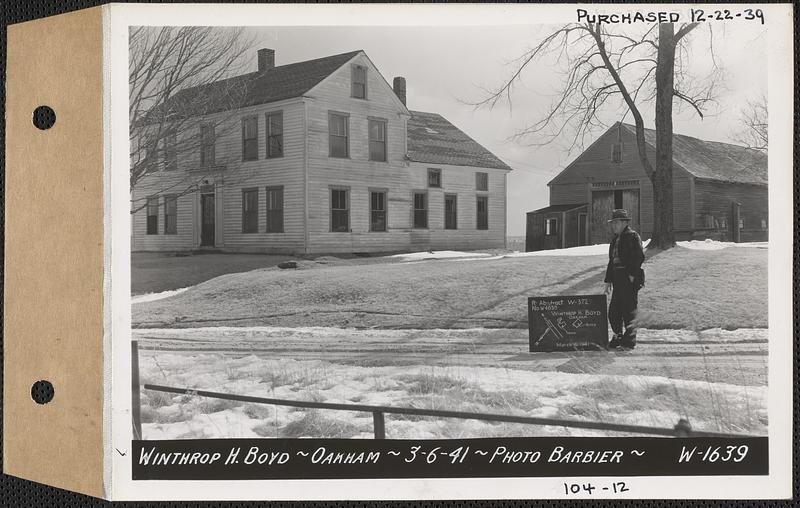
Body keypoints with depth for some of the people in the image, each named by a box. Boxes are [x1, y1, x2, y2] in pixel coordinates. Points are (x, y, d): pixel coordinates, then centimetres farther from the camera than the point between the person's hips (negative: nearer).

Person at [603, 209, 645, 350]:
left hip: (630, 279, -9)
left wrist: (632, 275, -19)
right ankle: (618, 337, 22)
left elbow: (640, 256, -15)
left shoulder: (632, 236, -7)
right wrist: (608, 280, 19)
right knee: (614, 310, 10)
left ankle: (630, 341, 3)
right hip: (618, 278, 9)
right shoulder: (616, 239, 19)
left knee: (629, 310, -4)